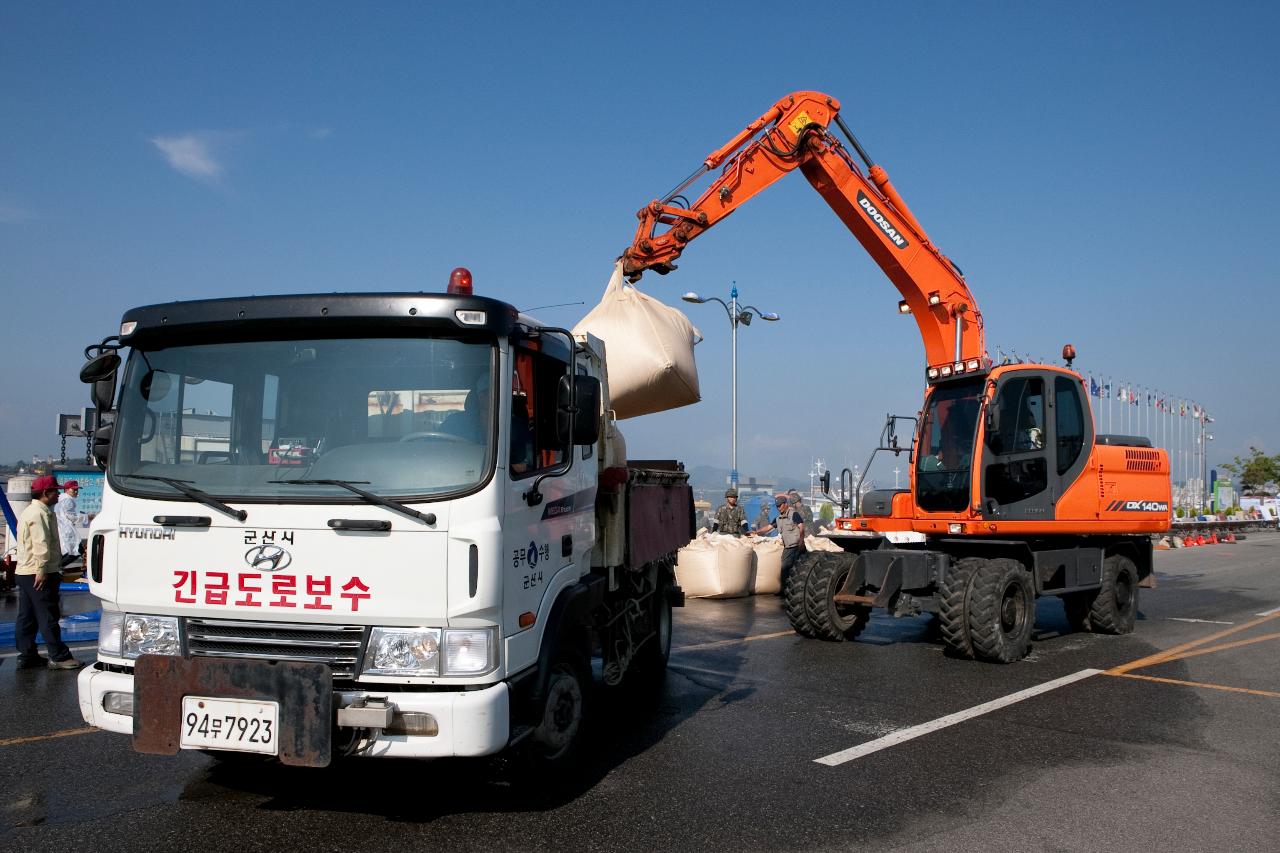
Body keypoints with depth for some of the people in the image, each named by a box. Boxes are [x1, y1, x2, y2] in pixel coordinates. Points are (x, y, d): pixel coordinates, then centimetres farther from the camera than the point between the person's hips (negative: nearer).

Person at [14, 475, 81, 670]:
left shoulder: (29, 512, 20)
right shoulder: (40, 514, -15)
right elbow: (41, 544, -23)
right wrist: (42, 569, -25)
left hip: (24, 573, 11)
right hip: (39, 574, -11)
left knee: (27, 617, 12)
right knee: (48, 616, -6)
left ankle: (26, 656, 17)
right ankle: (59, 657, -3)